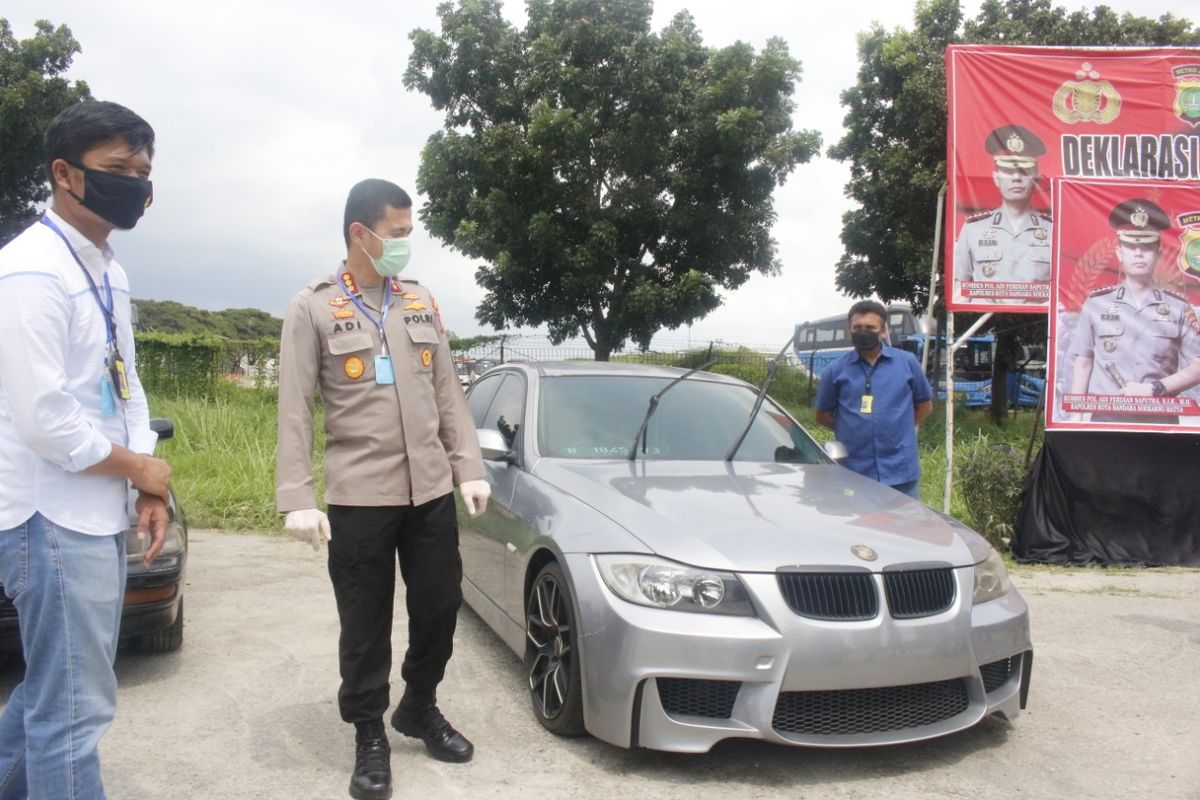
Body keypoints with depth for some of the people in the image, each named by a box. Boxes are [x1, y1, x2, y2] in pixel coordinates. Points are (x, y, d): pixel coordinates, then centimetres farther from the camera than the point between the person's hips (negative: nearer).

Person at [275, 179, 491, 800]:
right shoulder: (312, 308, -2)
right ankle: (369, 736, 26)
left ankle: (419, 708, 36)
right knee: (365, 627, 7)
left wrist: (469, 468, 5)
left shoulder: (422, 302, 10)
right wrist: (298, 498, -13)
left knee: (439, 609, 13)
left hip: (431, 492, 4)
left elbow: (448, 393, 12)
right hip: (358, 497, -4)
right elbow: (295, 411, -6)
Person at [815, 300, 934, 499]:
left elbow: (925, 405, 15)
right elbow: (823, 415, 12)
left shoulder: (907, 363, 4)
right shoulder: (836, 370, 2)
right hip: (853, 473, 0)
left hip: (901, 472, 1)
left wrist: (901, 428, 7)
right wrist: (852, 429, 5)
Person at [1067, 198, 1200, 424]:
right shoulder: (1096, 304, 5)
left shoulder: (1178, 307, 5)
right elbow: (1082, 364, 6)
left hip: (1161, 419, 1)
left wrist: (1154, 388, -12)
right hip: (1106, 418, 0)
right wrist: (1075, 415, 0)